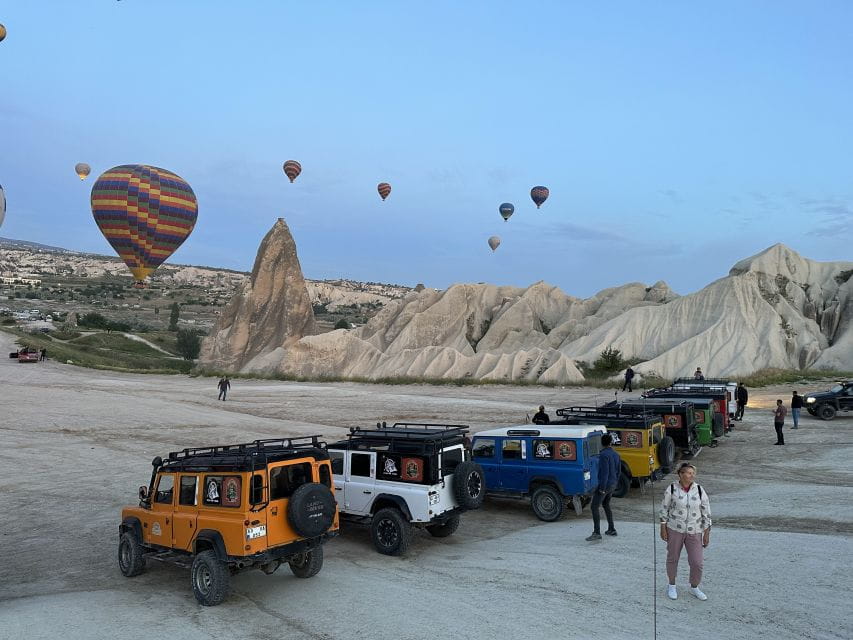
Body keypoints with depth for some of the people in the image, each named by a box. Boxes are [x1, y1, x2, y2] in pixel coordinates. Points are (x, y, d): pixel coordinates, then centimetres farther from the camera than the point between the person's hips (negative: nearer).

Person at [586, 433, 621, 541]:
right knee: (606, 505, 24)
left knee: (594, 507, -8)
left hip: (605, 484, -9)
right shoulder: (616, 454, 8)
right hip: (613, 485, 9)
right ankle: (611, 529, 29)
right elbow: (618, 471, 15)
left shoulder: (603, 455, -18)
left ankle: (596, 533, -13)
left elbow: (605, 472, -22)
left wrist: (602, 488, -19)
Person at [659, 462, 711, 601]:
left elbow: (706, 513, 1)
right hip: (675, 529, -1)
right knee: (673, 558, 11)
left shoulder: (700, 490, -5)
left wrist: (707, 533, 0)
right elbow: (664, 509, -1)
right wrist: (663, 528, -1)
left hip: (694, 531, 1)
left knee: (697, 562, 0)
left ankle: (694, 588, 26)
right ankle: (672, 586, 32)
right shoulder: (672, 489, -8)